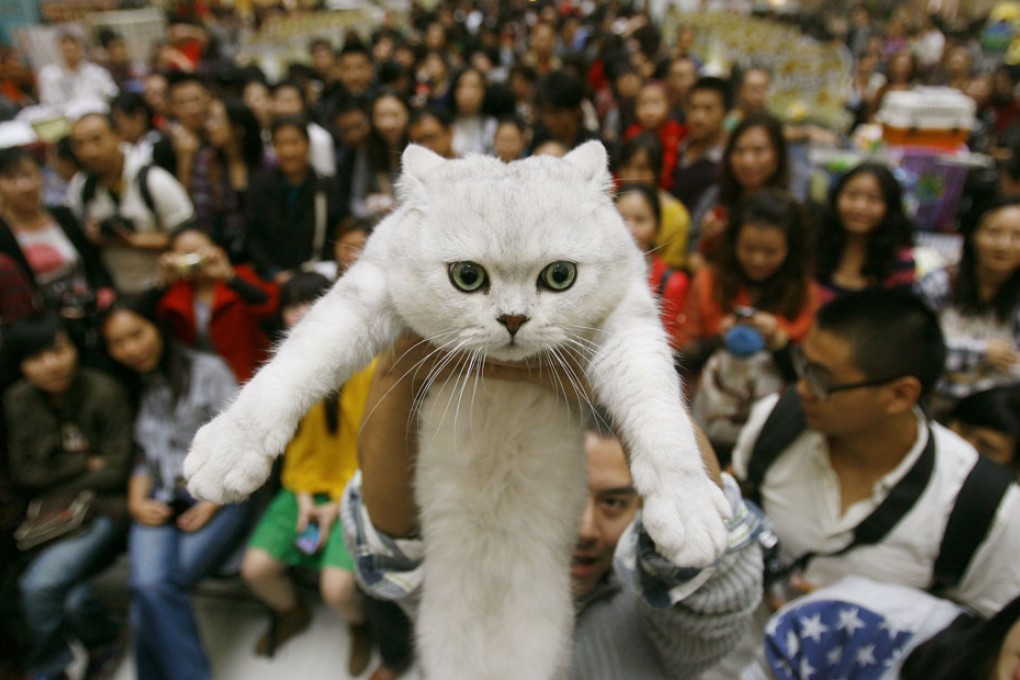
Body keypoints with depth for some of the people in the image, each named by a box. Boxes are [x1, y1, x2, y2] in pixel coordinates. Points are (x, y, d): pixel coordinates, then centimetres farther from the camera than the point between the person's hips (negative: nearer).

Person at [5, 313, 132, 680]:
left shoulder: (104, 392, -12)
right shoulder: (18, 401, 2)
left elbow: (116, 470, -9)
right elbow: (23, 473, 3)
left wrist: (56, 485, -3)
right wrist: (84, 464, -7)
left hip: (103, 510, -4)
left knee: (40, 584, -23)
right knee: (71, 597, -21)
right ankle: (105, 641, 11)